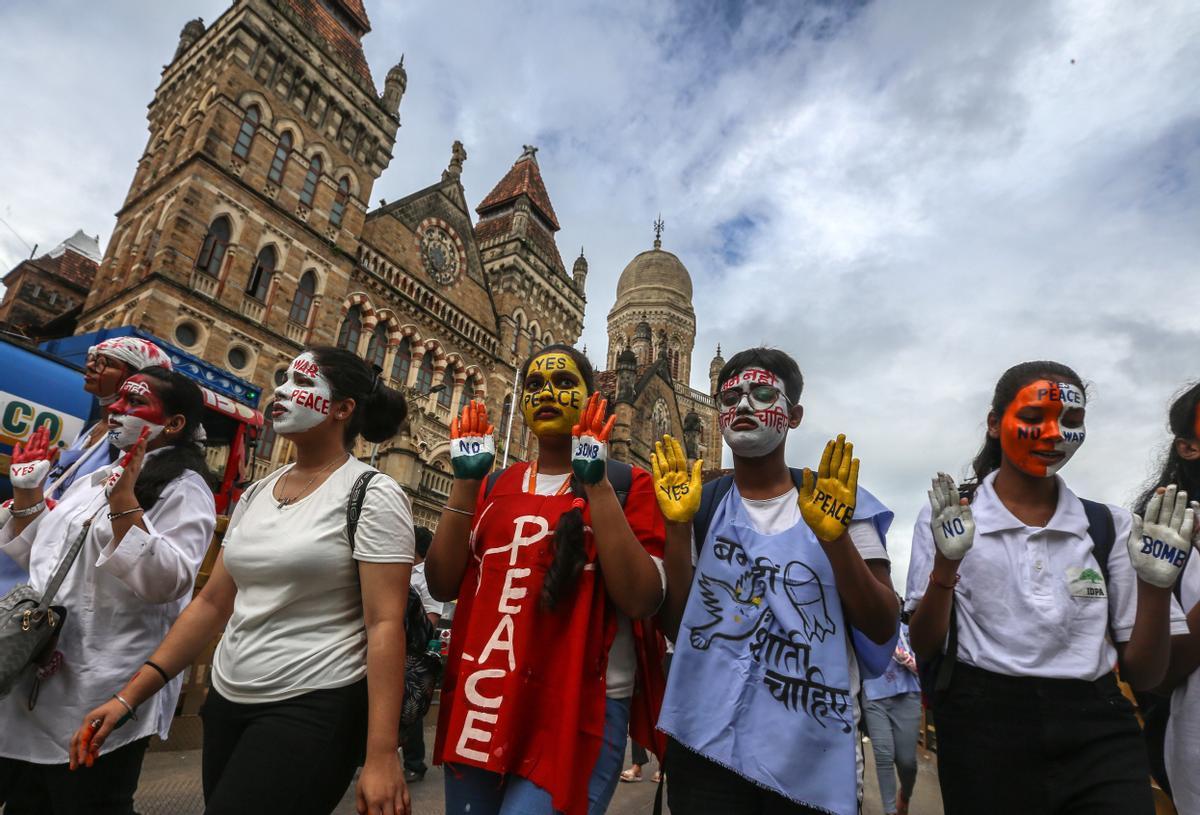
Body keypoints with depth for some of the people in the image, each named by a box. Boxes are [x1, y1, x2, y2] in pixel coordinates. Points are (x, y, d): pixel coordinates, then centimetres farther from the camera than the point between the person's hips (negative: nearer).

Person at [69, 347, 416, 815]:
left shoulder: (371, 495, -14)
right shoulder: (256, 494, 8)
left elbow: (384, 624, -18)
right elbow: (212, 604, 12)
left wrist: (381, 754, -20)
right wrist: (129, 696, 8)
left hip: (312, 709, -7)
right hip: (227, 701, 7)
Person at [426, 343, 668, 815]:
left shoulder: (627, 485, -5)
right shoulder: (495, 487, 9)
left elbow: (641, 600, -17)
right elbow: (442, 585, 1)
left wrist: (597, 484, -21)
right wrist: (465, 482, -8)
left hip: (580, 710, -4)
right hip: (480, 705, 5)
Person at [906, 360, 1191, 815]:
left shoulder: (1109, 526, 5)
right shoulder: (945, 520, -2)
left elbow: (1143, 675, 5)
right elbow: (925, 649, -5)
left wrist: (1155, 585, -11)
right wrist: (946, 565, -20)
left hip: (1098, 735, 2)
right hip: (985, 734, -2)